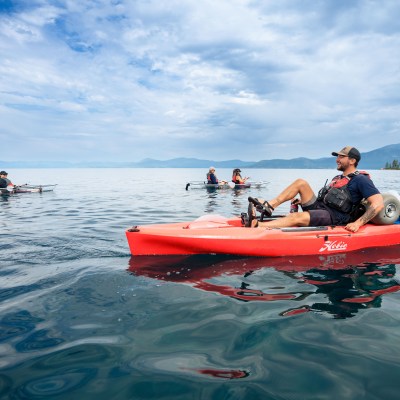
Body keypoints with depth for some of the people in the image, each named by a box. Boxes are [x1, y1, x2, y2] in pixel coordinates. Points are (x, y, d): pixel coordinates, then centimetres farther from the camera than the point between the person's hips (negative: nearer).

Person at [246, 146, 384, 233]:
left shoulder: (360, 180, -5)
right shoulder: (338, 178, 23)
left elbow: (378, 203, -15)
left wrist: (358, 223, -24)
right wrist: (303, 201, 12)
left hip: (333, 217, -8)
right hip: (318, 207, 9)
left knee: (296, 218, -32)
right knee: (301, 182, -1)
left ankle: (256, 225, -43)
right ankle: (269, 206, -15)